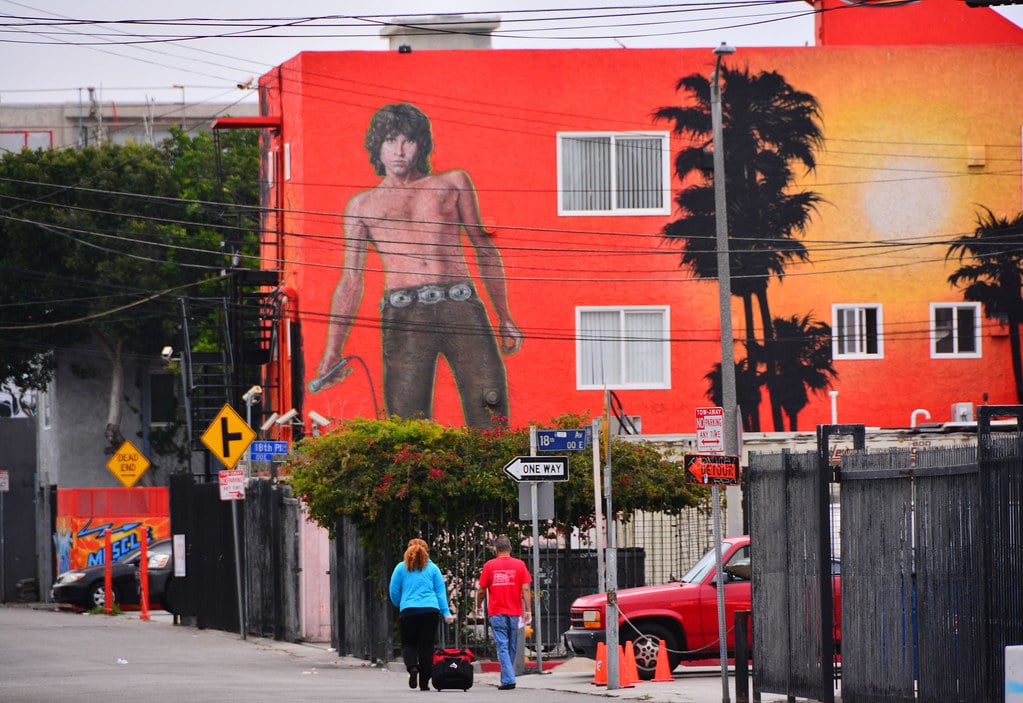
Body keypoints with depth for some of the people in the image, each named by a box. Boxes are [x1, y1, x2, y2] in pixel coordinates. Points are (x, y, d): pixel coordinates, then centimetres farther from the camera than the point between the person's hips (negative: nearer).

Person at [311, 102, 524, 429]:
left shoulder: (453, 183, 21)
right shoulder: (363, 205, 20)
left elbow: (484, 248, 23)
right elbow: (351, 281, 16)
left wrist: (504, 317, 17)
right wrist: (332, 351, 7)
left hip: (461, 307, 0)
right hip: (403, 316, 0)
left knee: (490, 422, -13)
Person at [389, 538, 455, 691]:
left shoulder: (401, 568, 5)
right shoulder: (432, 568, 8)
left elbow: (394, 592, 7)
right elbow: (441, 591, 5)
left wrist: (400, 606, 24)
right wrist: (446, 612, 4)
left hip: (408, 611, -1)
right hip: (431, 611, 1)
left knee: (408, 644, 9)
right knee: (426, 646, 6)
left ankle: (412, 666, -22)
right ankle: (424, 683, 4)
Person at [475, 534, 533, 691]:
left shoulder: (489, 566, -1)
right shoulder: (519, 565, 1)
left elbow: (481, 591, 3)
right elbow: (525, 589, -4)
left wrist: (478, 606, 21)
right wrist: (528, 610, -2)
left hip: (496, 613, -1)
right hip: (514, 613, 2)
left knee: (502, 647, -4)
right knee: (512, 647, 14)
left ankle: (508, 679, -14)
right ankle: (507, 676, 23)